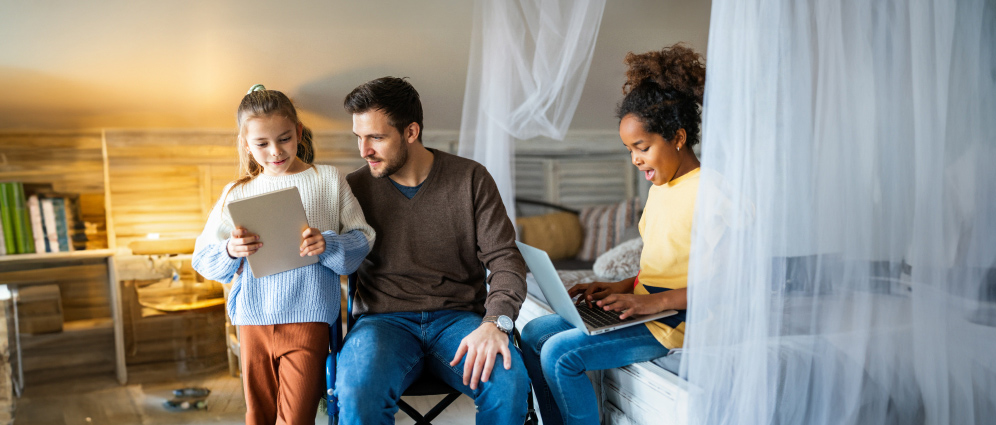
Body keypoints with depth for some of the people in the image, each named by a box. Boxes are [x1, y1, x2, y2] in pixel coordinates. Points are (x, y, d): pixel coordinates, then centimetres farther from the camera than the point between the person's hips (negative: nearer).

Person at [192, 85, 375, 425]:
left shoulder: (328, 180, 3)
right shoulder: (237, 194, 9)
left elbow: (362, 240, 1)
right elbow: (202, 259, 7)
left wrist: (327, 246, -18)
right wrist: (230, 251, -14)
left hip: (307, 319, -3)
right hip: (253, 320, 3)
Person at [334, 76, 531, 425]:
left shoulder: (470, 179, 1)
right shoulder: (356, 187, 4)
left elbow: (504, 259, -3)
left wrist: (495, 322, -20)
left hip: (459, 316, 1)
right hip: (385, 318, 0)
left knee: (509, 382, -30)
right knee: (357, 391, -34)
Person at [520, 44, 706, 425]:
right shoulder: (659, 187, 13)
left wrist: (654, 301, -25)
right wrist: (621, 286, 5)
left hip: (674, 321, -10)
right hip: (643, 308, 10)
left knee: (560, 353, -20)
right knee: (533, 334, 3)